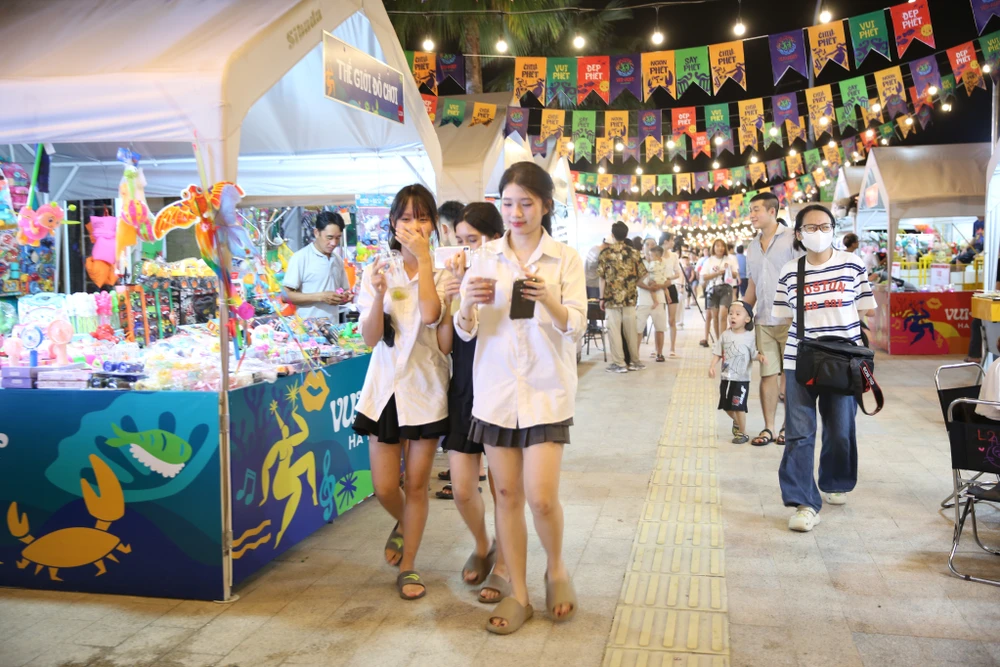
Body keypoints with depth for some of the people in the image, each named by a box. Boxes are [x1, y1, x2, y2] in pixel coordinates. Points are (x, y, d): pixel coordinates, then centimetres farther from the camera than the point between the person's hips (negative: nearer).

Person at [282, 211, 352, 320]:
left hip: (333, 327, 6)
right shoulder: (300, 258, -5)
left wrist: (346, 297, -1)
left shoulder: (338, 260, 13)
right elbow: (285, 295, -10)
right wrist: (320, 297, -17)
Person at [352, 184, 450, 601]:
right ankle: (403, 524, 40)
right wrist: (378, 294, -21)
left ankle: (408, 566, 25)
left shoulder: (443, 269, -6)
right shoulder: (379, 270, 1)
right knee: (384, 488, 5)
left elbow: (430, 315, -27)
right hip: (386, 386, 2)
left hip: (426, 388, -2)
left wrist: (423, 256, -21)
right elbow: (370, 339, -5)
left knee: (416, 484, 7)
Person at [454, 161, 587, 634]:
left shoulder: (565, 259, -1)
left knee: (541, 497, -7)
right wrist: (469, 304, -25)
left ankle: (556, 569, 24)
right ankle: (518, 595, 22)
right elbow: (464, 331, -3)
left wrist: (550, 302, -29)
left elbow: (576, 328, -9)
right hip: (496, 388, 2)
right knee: (507, 494, 7)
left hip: (546, 390, -2)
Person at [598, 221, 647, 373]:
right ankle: (634, 361, 20)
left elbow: (602, 278, -6)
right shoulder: (634, 252, 2)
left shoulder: (605, 252, -4)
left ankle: (619, 363, 1)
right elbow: (642, 276, 2)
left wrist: (602, 298, 0)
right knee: (631, 330, 12)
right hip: (630, 298, 3)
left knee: (614, 330, 2)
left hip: (612, 298, -3)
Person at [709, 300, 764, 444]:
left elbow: (754, 354, -4)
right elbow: (717, 353, 3)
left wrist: (760, 356, -25)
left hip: (742, 379, -4)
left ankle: (742, 433, 12)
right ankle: (736, 422, 45)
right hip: (726, 377, 4)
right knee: (726, 406, 16)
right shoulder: (725, 335, 0)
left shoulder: (749, 337, -8)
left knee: (739, 406, -5)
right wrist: (712, 366, -8)